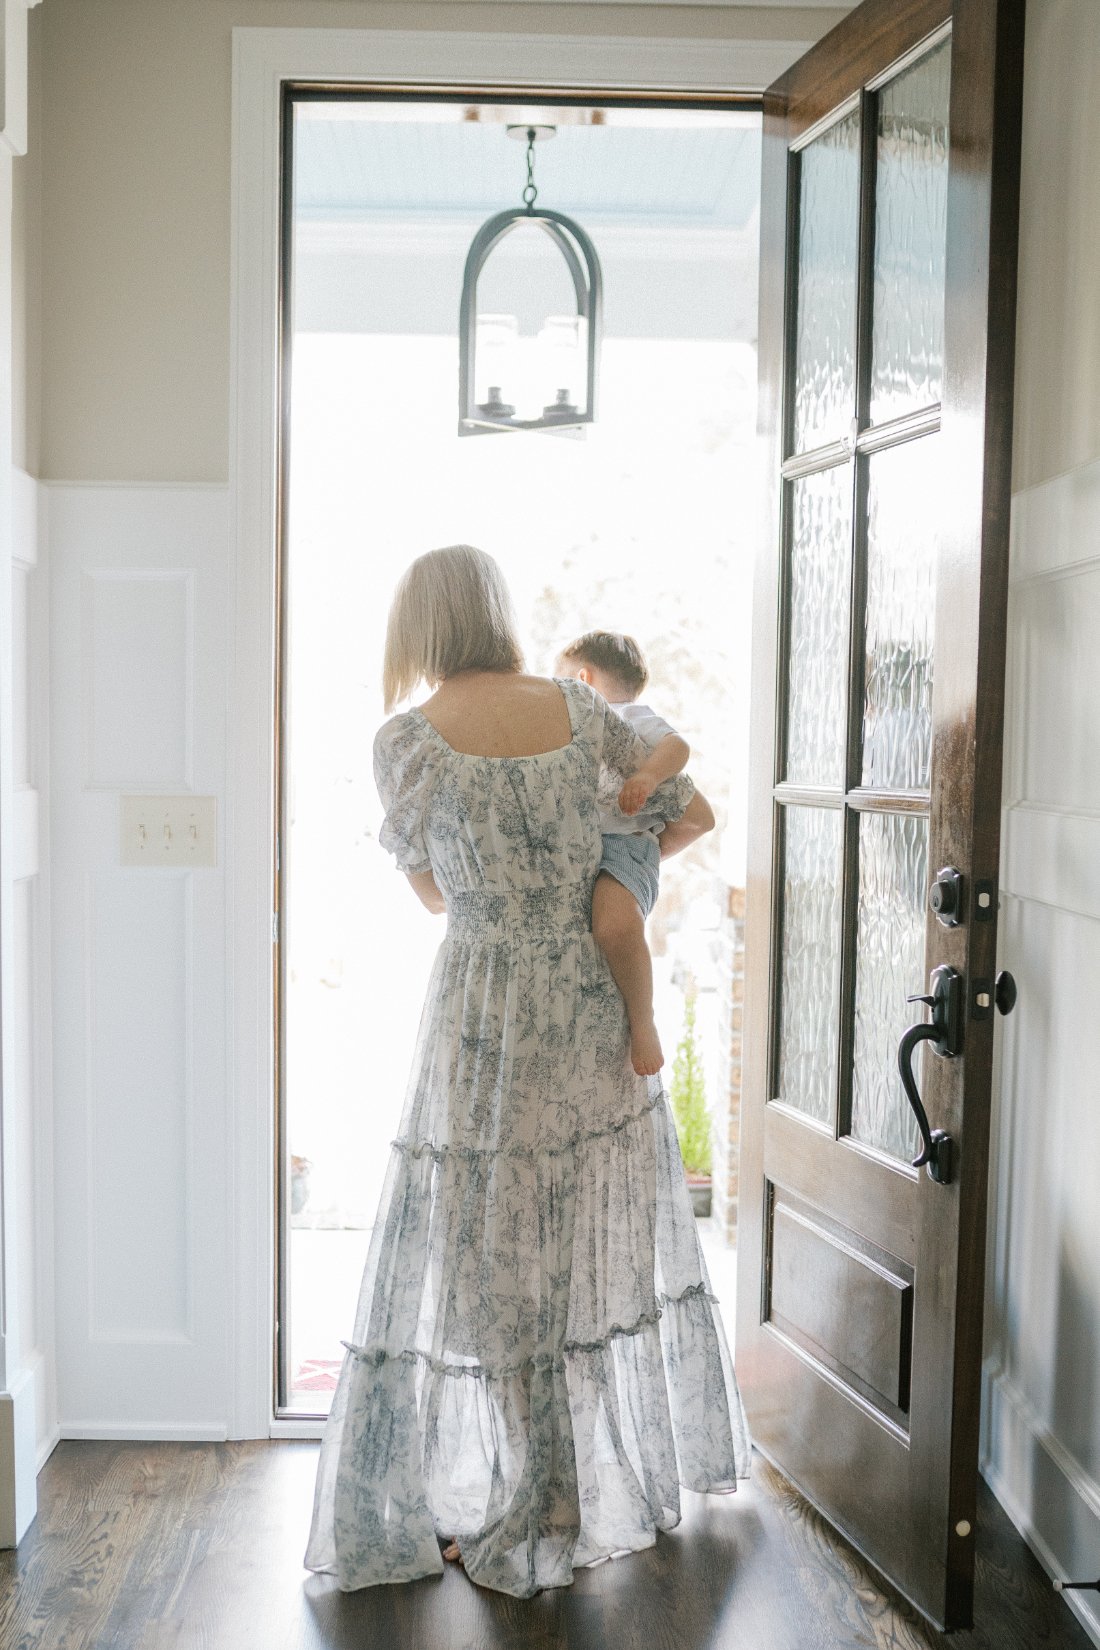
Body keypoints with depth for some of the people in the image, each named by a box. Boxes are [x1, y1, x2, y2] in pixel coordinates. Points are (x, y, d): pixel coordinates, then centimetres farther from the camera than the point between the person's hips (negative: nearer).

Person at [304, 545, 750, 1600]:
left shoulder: (402, 741, -8)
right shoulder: (579, 709, 1)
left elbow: (431, 890, 5)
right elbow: (692, 814, 11)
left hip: (484, 1013, -4)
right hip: (597, 1008, 4)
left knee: (486, 1260, 7)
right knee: (607, 1242, 18)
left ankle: (503, 1516, 17)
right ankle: (637, 1473, 35)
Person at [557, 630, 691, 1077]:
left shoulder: (630, 716, 10)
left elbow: (677, 745, -9)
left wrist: (648, 775, -26)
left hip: (622, 843, -9)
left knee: (616, 925, -35)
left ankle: (642, 1019, -19)